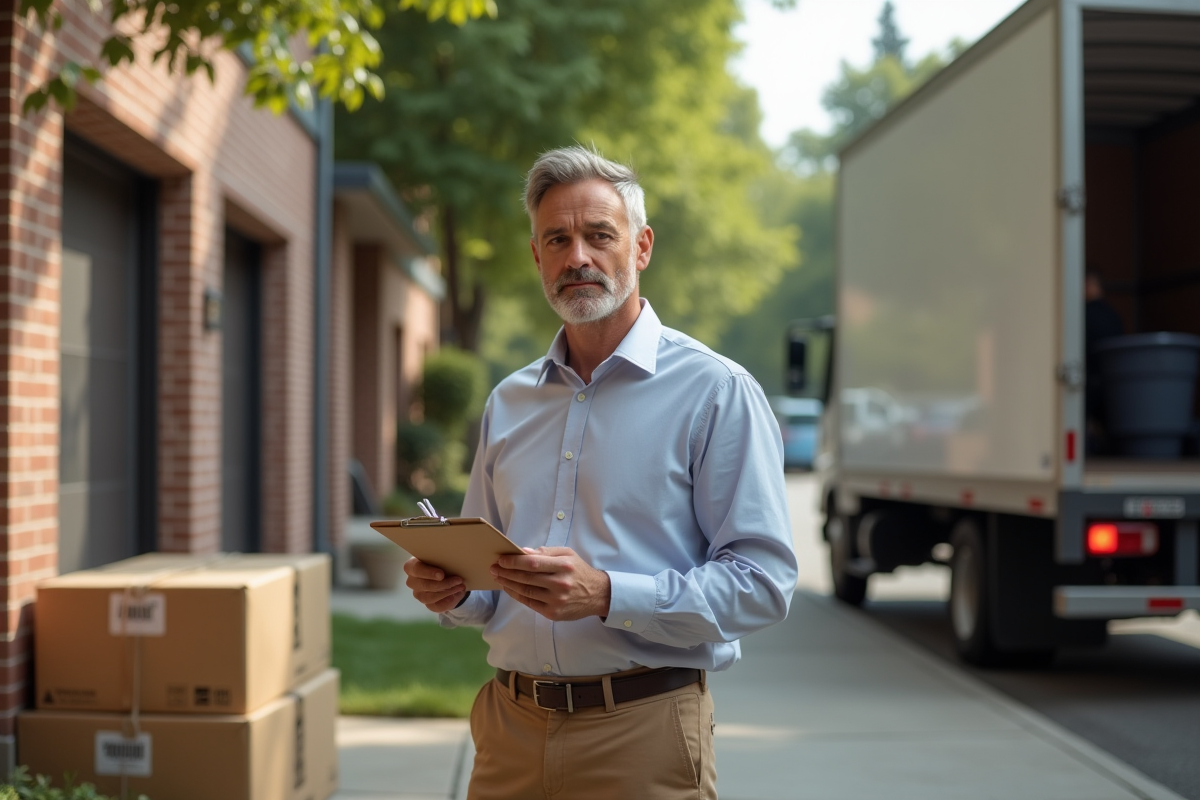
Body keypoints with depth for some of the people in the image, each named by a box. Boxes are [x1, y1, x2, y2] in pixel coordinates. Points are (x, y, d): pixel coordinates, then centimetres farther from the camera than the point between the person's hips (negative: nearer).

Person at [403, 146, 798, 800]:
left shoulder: (716, 393, -5)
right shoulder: (508, 403, 13)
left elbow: (763, 580, -12)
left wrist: (608, 596, -23)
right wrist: (451, 590, 0)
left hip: (641, 731, -5)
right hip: (510, 725, 5)